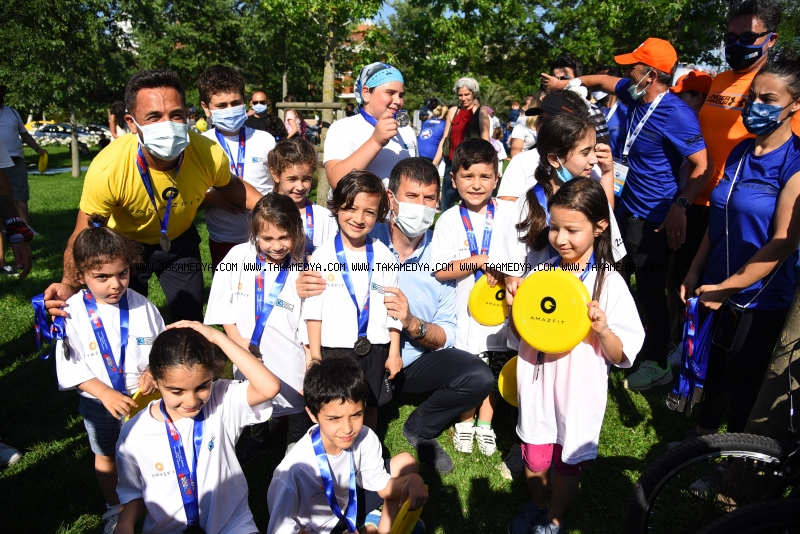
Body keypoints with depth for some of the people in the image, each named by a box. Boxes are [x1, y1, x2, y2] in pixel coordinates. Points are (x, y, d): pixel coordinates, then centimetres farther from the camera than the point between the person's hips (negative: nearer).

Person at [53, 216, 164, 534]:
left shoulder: (141, 307, -14)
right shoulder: (72, 313, -17)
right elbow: (70, 365, -15)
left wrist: (153, 371, -24)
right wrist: (106, 393, -24)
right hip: (98, 403, 0)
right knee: (105, 456, 21)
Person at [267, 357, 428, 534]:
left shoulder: (365, 438, -21)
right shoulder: (297, 468, -34)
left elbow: (382, 486, -8)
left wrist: (412, 480, -29)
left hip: (349, 503, 6)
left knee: (405, 463, -5)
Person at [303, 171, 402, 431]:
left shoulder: (383, 256, 0)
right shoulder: (322, 256, -6)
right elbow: (313, 310, -4)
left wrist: (394, 352, 4)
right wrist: (315, 355, -5)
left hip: (375, 348, 2)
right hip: (334, 348, -2)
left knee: (370, 407, 16)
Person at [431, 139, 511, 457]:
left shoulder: (508, 212, -4)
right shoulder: (449, 220, -9)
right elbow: (441, 270, -15)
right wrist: (479, 261, -21)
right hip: (465, 308, -2)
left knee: (494, 368, 16)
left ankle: (485, 423, 38)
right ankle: (464, 422, 37)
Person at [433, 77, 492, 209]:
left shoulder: (481, 112, -2)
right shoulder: (452, 111, 9)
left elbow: (485, 142, -7)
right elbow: (444, 139, 12)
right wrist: (434, 164, 8)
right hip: (451, 163, 4)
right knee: (446, 205, 9)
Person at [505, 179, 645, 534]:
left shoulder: (609, 283, -14)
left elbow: (621, 356, -12)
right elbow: (519, 334, 6)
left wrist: (603, 330, -30)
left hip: (578, 388, -3)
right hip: (536, 382, 3)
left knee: (568, 460, 16)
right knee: (534, 454, 17)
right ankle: (536, 505, 48)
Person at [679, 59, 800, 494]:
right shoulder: (739, 153, 4)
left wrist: (728, 287, -19)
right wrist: (695, 273, 6)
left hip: (758, 298, -5)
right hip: (717, 287, 5)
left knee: (742, 381, 11)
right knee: (713, 369, 20)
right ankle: (701, 438, 41)